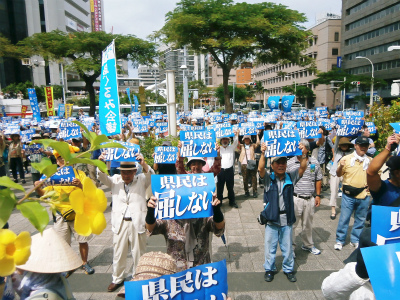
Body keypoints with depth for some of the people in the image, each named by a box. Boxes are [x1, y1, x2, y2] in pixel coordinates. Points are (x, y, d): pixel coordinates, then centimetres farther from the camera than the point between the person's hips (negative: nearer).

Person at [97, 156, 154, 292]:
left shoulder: (141, 180, 4)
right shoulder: (115, 180, 9)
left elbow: (150, 176, -15)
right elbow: (103, 178, -6)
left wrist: (144, 164, -36)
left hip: (137, 223, -1)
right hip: (119, 223, 2)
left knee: (138, 254, 8)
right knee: (118, 254, 12)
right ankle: (117, 279, 31)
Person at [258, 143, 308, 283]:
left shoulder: (291, 178, 0)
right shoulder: (268, 179, -6)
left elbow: (302, 168, -13)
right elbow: (261, 169, -23)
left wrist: (303, 154, -29)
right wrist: (263, 154, -38)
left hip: (287, 219, 2)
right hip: (271, 219, -1)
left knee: (287, 247, 16)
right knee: (270, 246, 13)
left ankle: (288, 269, 36)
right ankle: (269, 269, 31)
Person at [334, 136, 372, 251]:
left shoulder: (370, 161, 7)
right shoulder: (347, 159, -3)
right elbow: (338, 174, 2)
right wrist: (341, 166, -18)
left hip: (364, 195, 3)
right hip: (349, 195, -3)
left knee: (360, 220, 13)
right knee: (344, 218, 3)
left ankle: (355, 240, 29)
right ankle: (339, 240, 16)